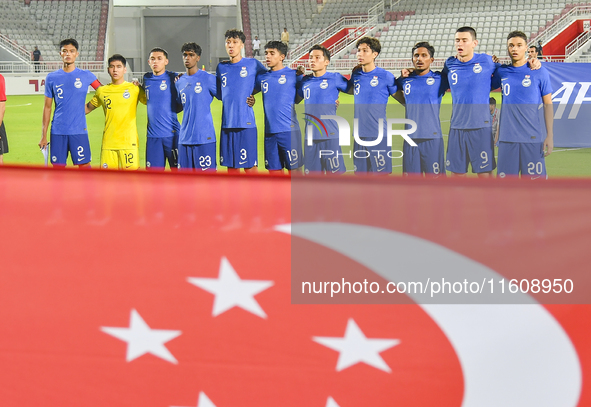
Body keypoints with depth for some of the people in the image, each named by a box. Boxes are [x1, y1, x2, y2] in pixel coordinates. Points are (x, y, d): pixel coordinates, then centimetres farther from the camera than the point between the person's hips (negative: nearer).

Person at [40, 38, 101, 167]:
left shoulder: (86, 76, 4)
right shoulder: (52, 78, 7)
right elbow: (47, 107, 11)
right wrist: (43, 135, 9)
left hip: (79, 131, -1)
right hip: (58, 132, 1)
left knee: (84, 166, -3)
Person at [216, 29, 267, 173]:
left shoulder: (253, 64, 2)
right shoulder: (221, 68, 13)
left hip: (246, 123, -4)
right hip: (227, 123, 4)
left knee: (249, 165, -5)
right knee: (231, 166, 8)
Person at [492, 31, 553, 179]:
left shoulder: (539, 72, 0)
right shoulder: (501, 71, 9)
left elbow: (548, 104, 1)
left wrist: (549, 135, -5)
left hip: (533, 137, -3)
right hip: (507, 137, 3)